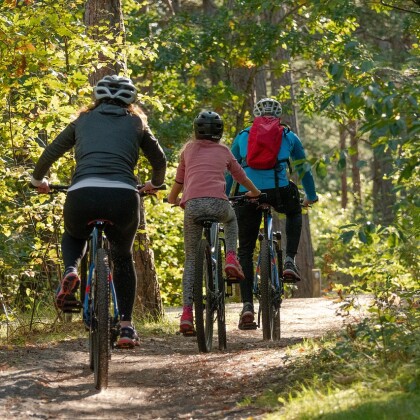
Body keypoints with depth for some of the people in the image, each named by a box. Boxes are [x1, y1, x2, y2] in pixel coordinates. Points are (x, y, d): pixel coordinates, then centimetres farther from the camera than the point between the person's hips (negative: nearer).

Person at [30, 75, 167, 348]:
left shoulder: (84, 121, 24)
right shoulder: (136, 124, 23)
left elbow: (50, 153, 27)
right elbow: (160, 160, 33)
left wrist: (38, 180, 45)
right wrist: (155, 184, 53)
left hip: (82, 193, 0)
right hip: (123, 197, 0)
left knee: (73, 236, 34)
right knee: (123, 258, 26)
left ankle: (71, 271, 1)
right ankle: (126, 326, 16)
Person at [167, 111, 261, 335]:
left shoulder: (189, 148, 21)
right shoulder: (223, 151, 21)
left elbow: (179, 180, 28)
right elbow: (240, 175, 34)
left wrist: (173, 198, 48)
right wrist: (254, 192, 54)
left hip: (192, 204, 0)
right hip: (218, 203, 0)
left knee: (191, 259, 11)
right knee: (231, 219, 39)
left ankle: (186, 313, -2)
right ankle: (231, 258, 14)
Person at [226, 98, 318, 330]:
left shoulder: (242, 136, 23)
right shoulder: (289, 137, 21)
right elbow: (303, 169, 31)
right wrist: (311, 196, 45)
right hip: (279, 191, 0)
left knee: (245, 251, 12)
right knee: (294, 212, 36)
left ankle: (247, 306, 0)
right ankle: (289, 261, 18)